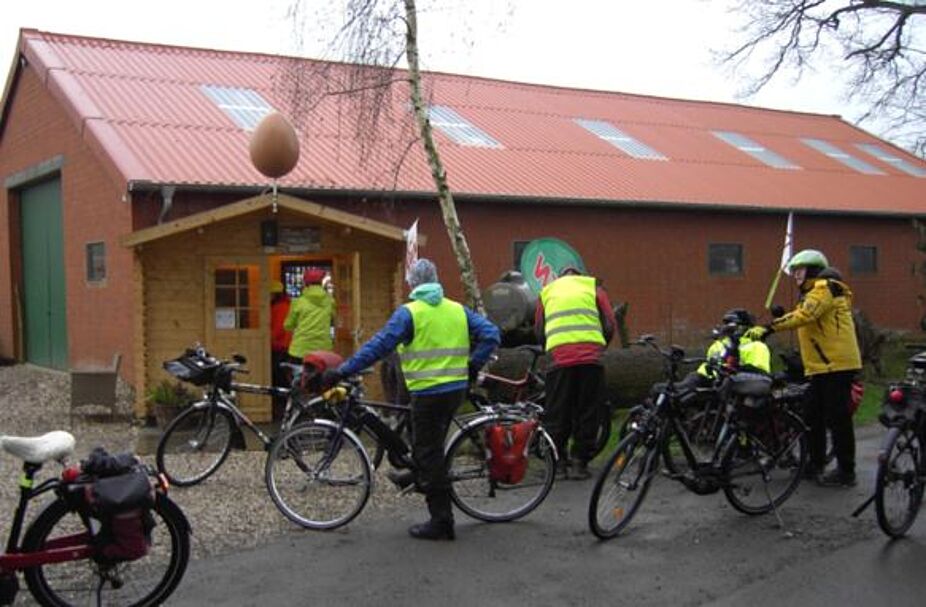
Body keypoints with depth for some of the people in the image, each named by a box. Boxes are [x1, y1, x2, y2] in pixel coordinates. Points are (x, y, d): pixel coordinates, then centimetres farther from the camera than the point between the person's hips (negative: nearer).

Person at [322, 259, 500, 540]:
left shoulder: (408, 313, -8)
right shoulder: (458, 310, 9)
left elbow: (378, 346, -14)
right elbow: (491, 334, 3)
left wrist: (342, 371, -11)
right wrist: (473, 365, 10)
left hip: (428, 392, -6)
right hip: (457, 388, 6)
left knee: (429, 453, 2)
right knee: (431, 445, 27)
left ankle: (441, 522, 5)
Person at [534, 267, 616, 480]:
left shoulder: (546, 292, 22)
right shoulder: (594, 287, 18)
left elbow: (539, 332, 17)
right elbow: (610, 325, 11)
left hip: (560, 358, 1)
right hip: (591, 359, 0)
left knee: (556, 414, 8)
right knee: (587, 413, 7)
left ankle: (558, 462, 7)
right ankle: (580, 463, 7)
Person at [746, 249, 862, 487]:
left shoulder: (826, 288, -11)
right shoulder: (813, 293, 24)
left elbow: (803, 316, -27)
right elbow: (801, 317, 13)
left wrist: (769, 328, -31)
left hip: (836, 365, -10)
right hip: (821, 367, 11)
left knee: (837, 418, -7)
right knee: (814, 416, 14)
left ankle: (846, 471, -1)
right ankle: (816, 464, 24)